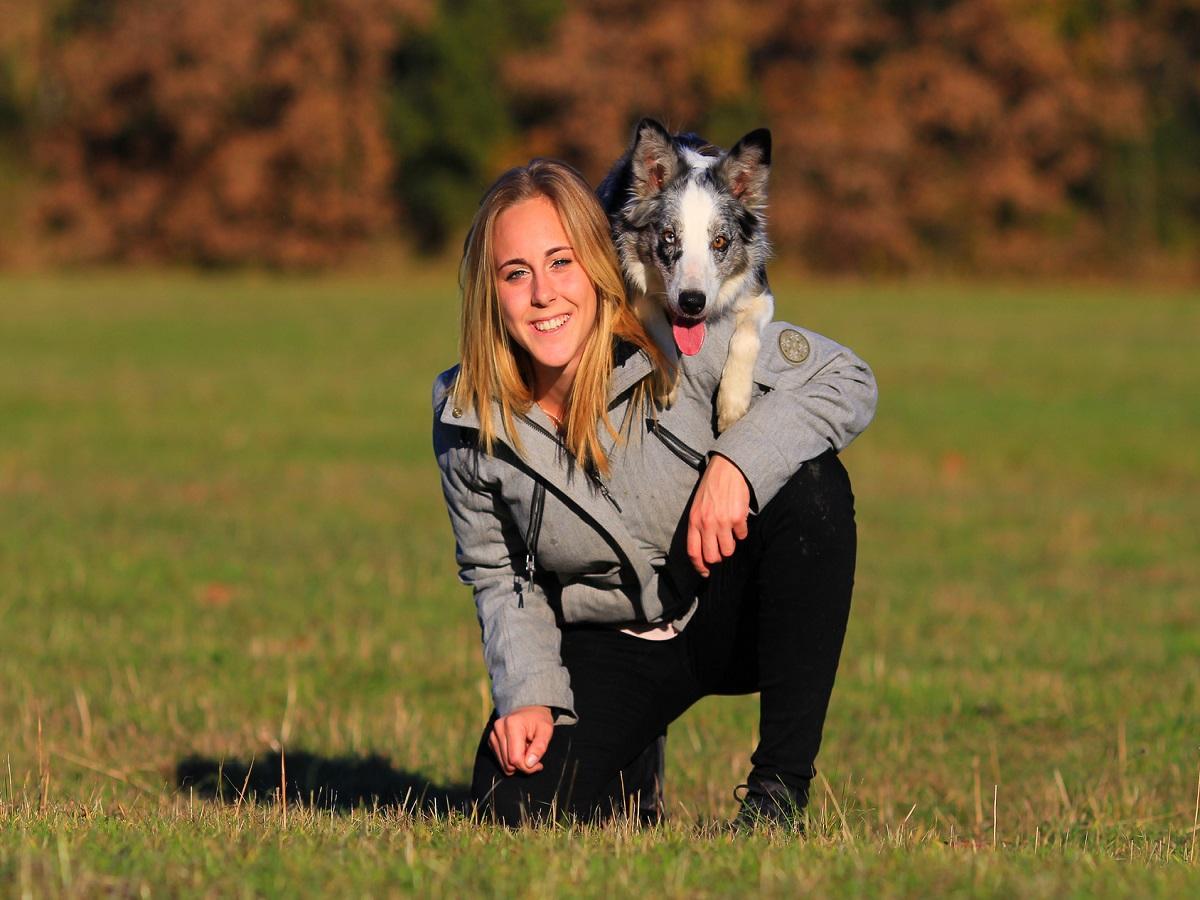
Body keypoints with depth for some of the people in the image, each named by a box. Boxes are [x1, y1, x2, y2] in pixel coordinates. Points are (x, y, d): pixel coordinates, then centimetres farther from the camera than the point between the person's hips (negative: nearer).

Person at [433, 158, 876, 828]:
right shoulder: (470, 425, -12)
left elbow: (847, 382, -19)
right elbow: (497, 575, 2)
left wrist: (736, 462, -34)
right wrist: (527, 696, -13)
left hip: (729, 614, -1)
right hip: (608, 646, 1)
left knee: (813, 482, -31)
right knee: (518, 809, -22)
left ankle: (781, 785, -22)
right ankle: (639, 763, 19)